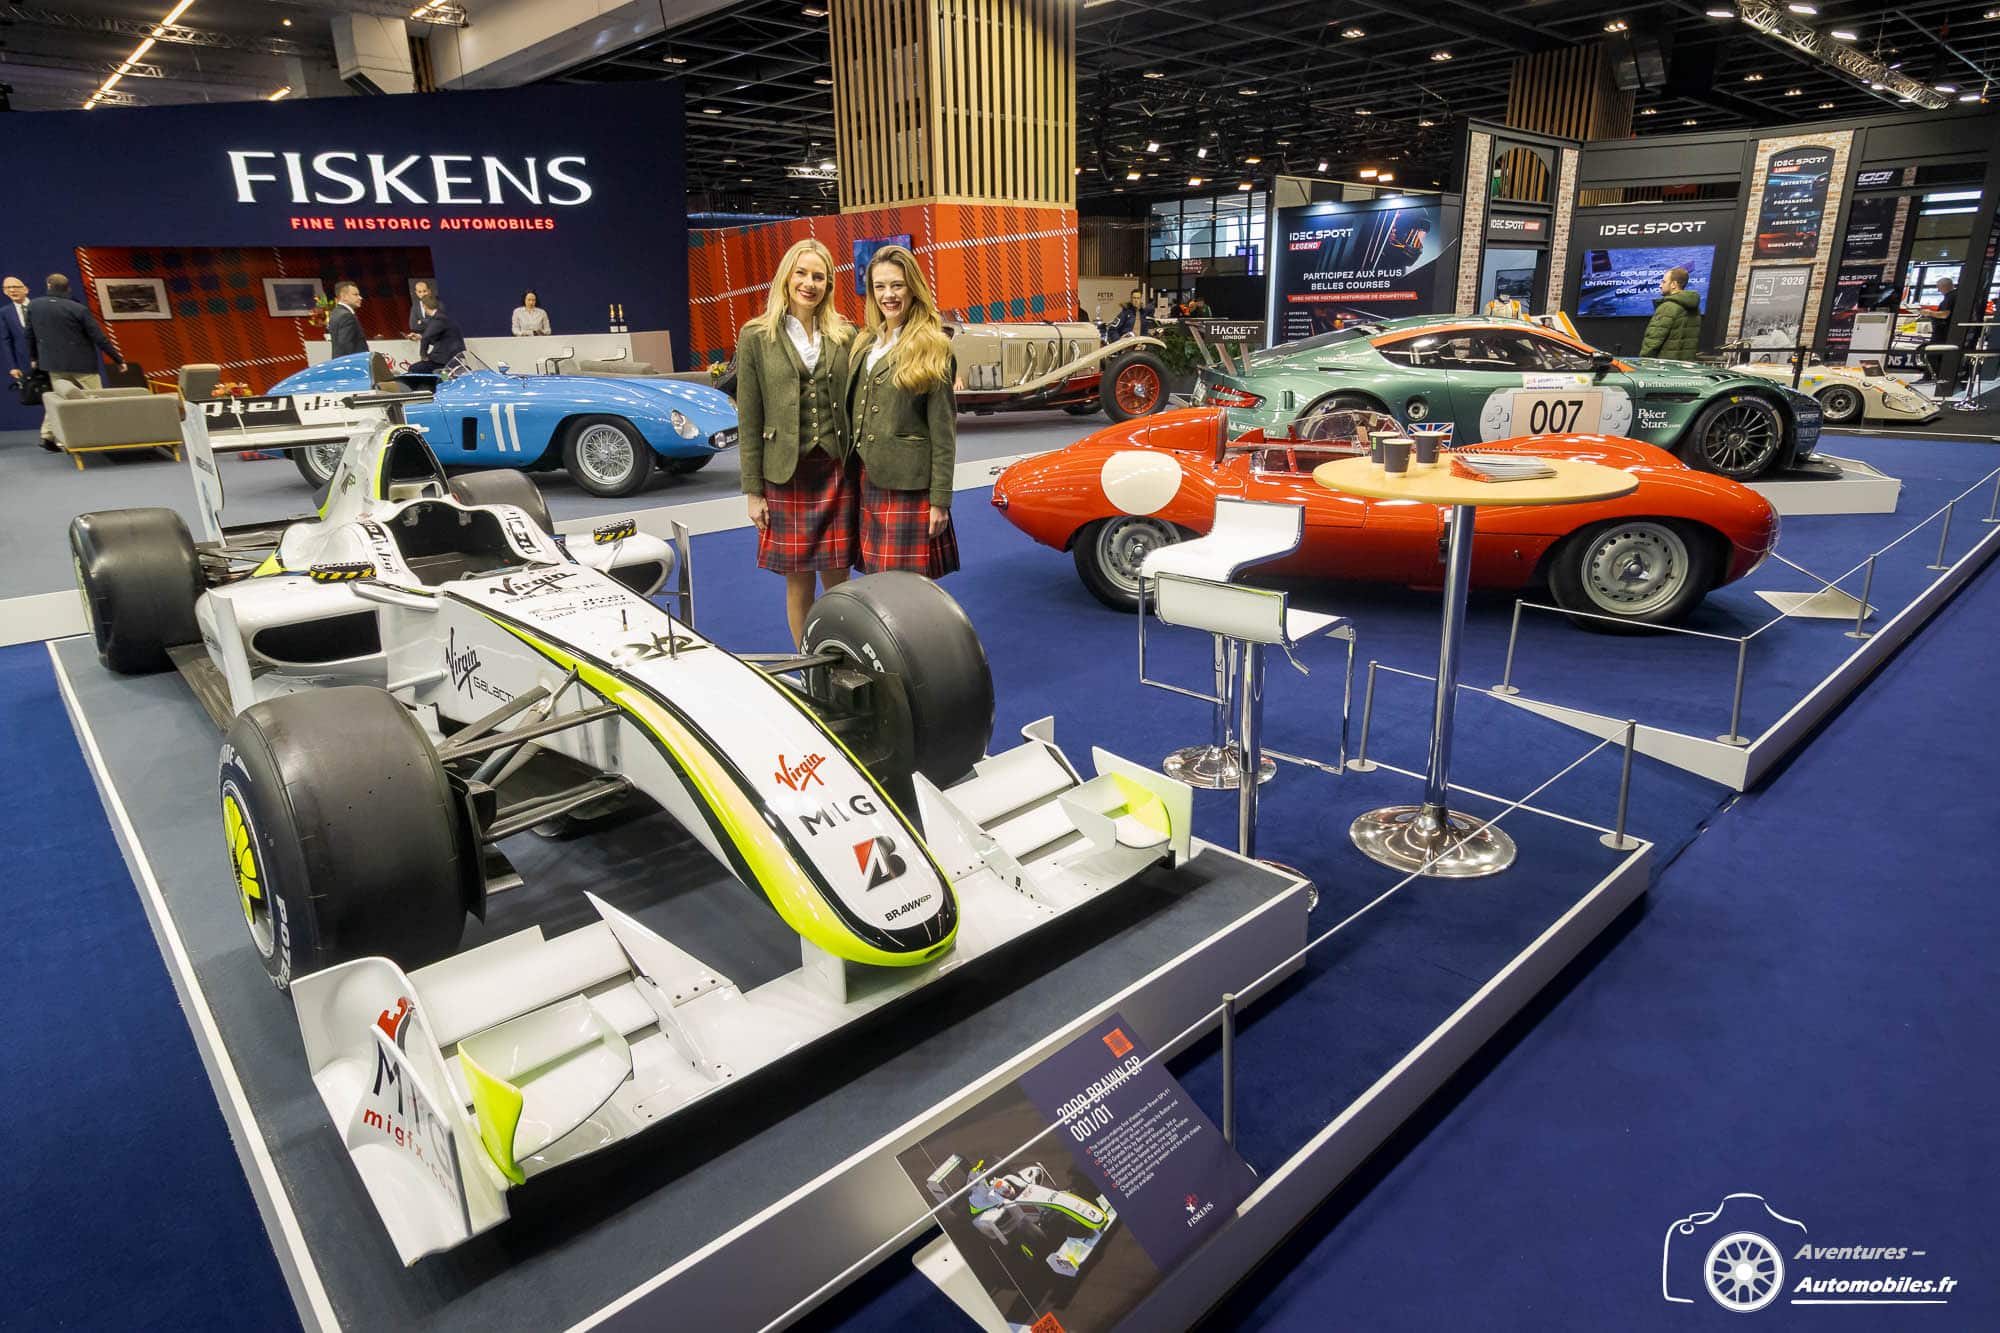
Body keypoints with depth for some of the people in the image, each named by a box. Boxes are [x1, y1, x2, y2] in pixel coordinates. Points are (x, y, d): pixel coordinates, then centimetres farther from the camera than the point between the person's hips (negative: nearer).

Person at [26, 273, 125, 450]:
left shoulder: (33, 305, 3)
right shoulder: (79, 309, -12)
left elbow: (30, 334, 10)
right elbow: (99, 338, -12)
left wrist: (33, 357, 24)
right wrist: (118, 360, -4)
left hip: (53, 362, 5)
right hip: (81, 363, -4)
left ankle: (48, 435, 8)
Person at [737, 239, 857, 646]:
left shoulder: (845, 335, 6)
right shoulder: (756, 337, 1)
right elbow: (748, 419, 0)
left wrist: (861, 471, 2)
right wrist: (753, 491, -3)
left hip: (837, 474, 1)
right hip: (786, 475, -1)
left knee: (837, 581, 5)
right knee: (798, 582, 5)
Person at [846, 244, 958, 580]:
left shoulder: (932, 348, -5)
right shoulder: (864, 345, 13)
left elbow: (944, 430, -8)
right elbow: (853, 416, 15)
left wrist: (940, 499, -11)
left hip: (909, 488, -6)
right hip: (867, 483, 6)